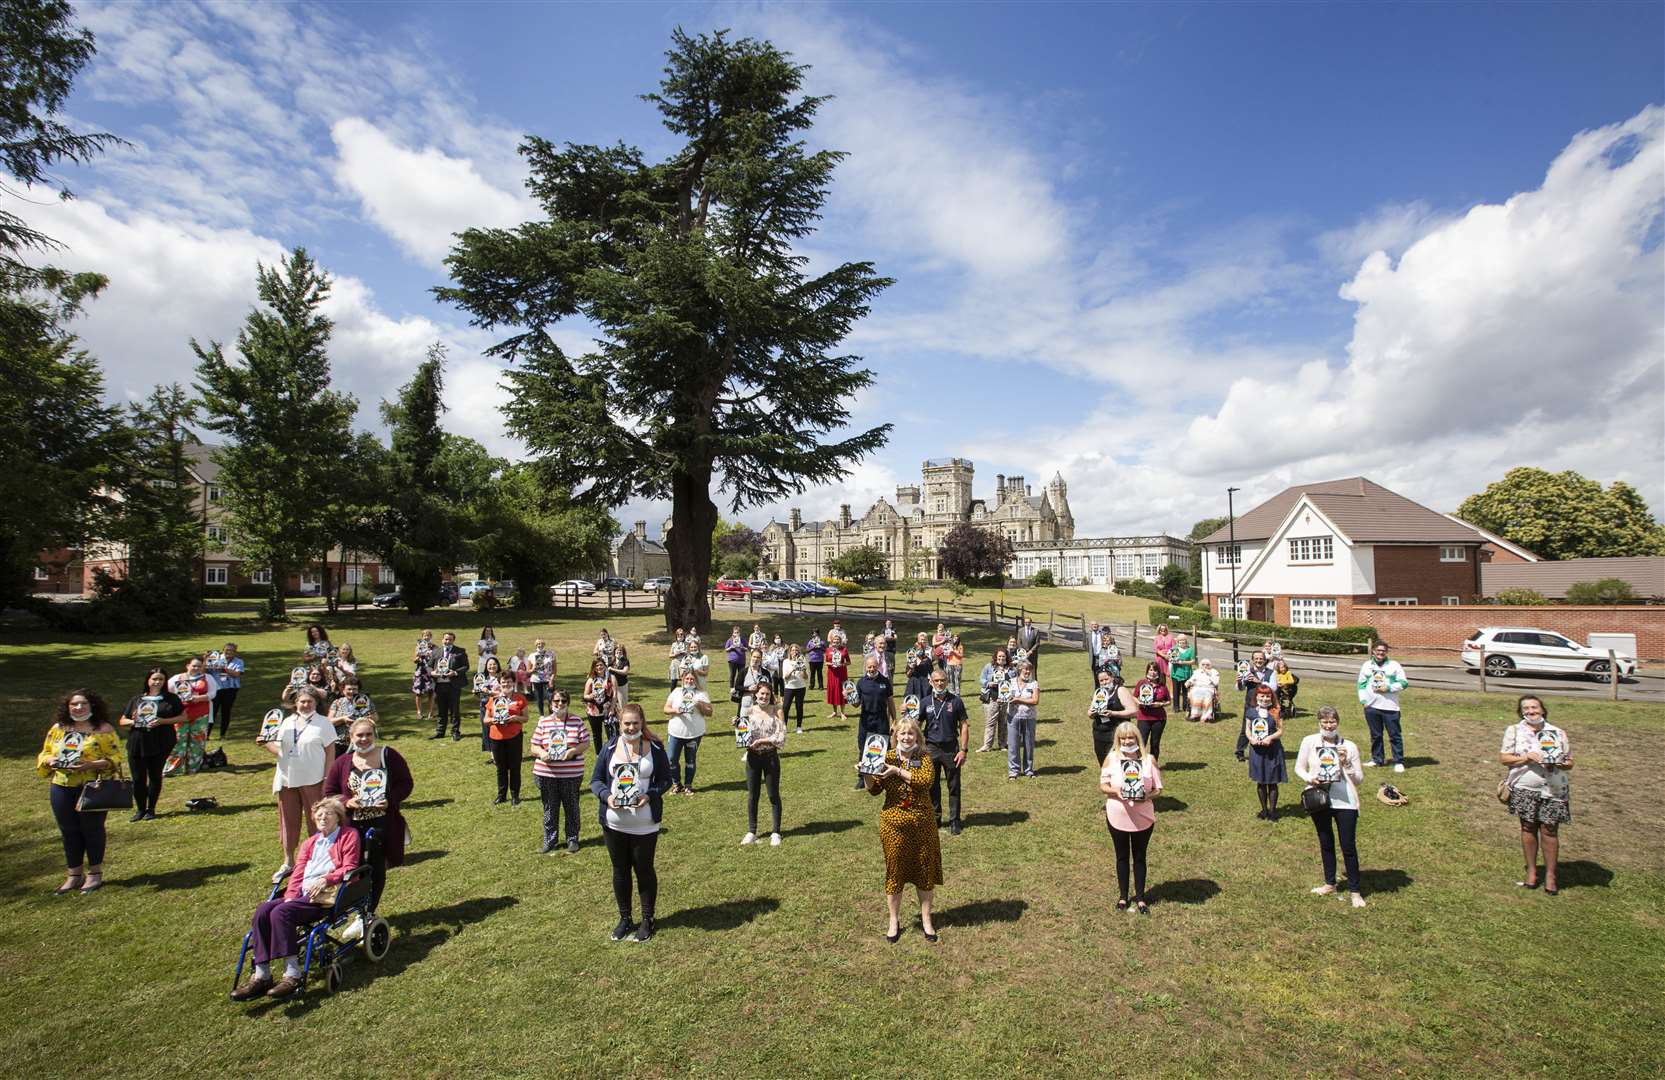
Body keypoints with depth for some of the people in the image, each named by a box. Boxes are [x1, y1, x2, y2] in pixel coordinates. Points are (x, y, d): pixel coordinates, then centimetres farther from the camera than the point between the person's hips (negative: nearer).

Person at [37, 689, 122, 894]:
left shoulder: (103, 729, -5)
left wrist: (91, 765, -23)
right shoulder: (57, 729, 9)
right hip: (61, 789, 5)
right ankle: (74, 875, 25)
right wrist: (50, 760, -6)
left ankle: (95, 874, 17)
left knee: (92, 830, 4)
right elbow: (44, 754, 17)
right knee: (68, 831, 11)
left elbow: (115, 758, -8)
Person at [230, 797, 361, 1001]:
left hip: (326, 897, -7)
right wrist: (290, 897, -1)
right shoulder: (309, 843, 28)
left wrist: (325, 879, -17)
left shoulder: (349, 835, 8)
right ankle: (261, 975, -20)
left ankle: (292, 975, -26)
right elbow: (298, 874, 17)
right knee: (263, 910, -19)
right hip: (302, 896, 7)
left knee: (281, 912, -28)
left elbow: (349, 869, -2)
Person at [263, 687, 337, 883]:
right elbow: (280, 750, 16)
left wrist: (327, 779, -12)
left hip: (312, 780, -4)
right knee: (289, 821, 12)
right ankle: (287, 863, 24)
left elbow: (330, 752, -6)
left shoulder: (323, 723, -4)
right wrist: (266, 744, -5)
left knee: (316, 821, 4)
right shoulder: (286, 722, 9)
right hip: (287, 780, 4)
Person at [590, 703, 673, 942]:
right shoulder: (609, 748, -1)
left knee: (644, 869, 9)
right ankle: (625, 918, 31)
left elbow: (665, 779, -1)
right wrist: (606, 795, -17)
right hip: (614, 823, 2)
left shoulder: (655, 749, -5)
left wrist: (650, 795, -19)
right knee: (620, 870, 14)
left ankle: (647, 919, 26)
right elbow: (596, 779, 3)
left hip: (644, 824, -2)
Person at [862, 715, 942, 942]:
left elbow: (927, 780, -22)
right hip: (894, 823, 0)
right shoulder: (887, 757, -1)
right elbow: (874, 790, -1)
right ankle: (894, 921, 27)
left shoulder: (924, 757, -3)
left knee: (925, 870, 10)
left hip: (922, 822, 0)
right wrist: (867, 774, -20)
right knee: (894, 870, 9)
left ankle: (926, 919, 29)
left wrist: (898, 771, -26)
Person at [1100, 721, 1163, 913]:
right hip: (1117, 817, 0)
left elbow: (1157, 788, -3)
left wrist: (1147, 796, -22)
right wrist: (1116, 791, -22)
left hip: (1143, 818, 0)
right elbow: (1103, 785, -3)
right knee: (1122, 857, 15)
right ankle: (1123, 896, 31)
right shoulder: (1112, 758, -7)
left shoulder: (1148, 759, -7)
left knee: (1139, 857, 14)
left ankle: (1140, 897, 30)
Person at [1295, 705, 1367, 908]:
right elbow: (1299, 767, 6)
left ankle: (1354, 891, 16)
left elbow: (1359, 779, -2)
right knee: (1326, 844, 17)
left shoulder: (1349, 746, -6)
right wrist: (1309, 779, -13)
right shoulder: (1309, 742, -3)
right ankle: (1330, 883, 33)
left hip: (1345, 802, -2)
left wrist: (1346, 763, -18)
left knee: (1349, 847, 2)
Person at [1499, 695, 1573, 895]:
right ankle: (1532, 871, 18)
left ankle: (1551, 875, 13)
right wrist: (1525, 758, -15)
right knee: (1528, 828, 6)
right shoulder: (1514, 731, 3)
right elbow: (1503, 757, 0)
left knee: (1549, 831, 1)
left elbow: (1569, 763, 9)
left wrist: (1557, 765, -12)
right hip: (1524, 789, 0)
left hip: (1553, 790, 0)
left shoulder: (1558, 734, 6)